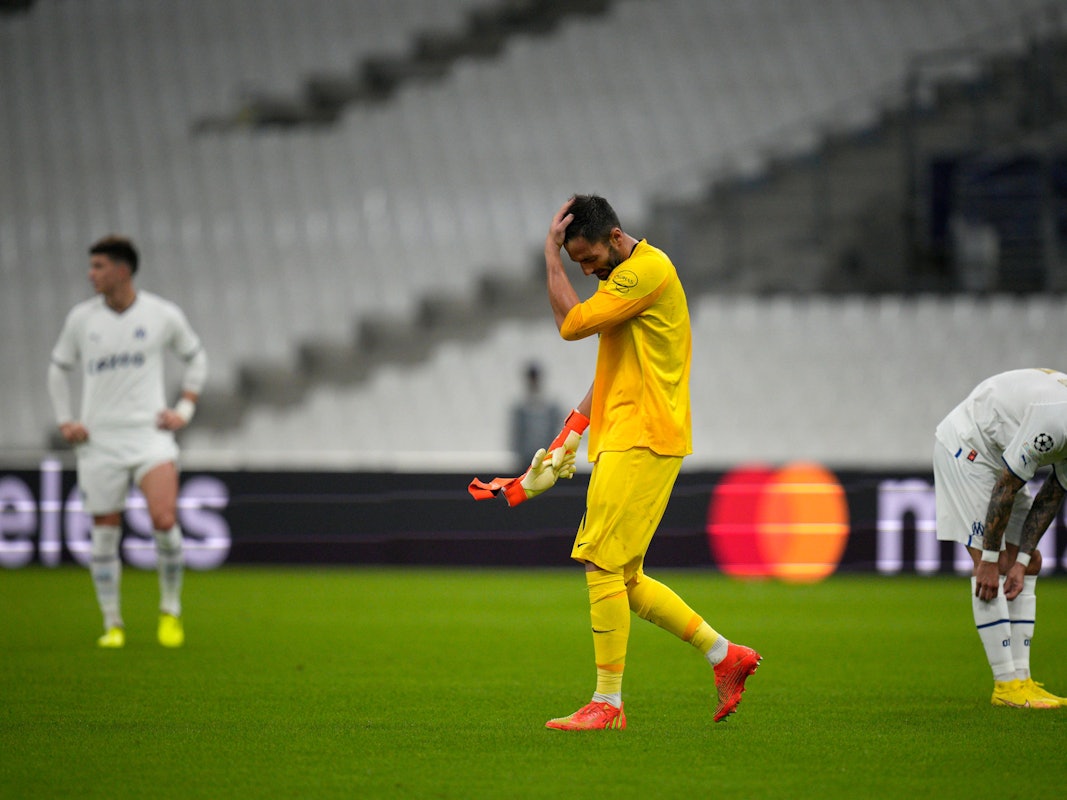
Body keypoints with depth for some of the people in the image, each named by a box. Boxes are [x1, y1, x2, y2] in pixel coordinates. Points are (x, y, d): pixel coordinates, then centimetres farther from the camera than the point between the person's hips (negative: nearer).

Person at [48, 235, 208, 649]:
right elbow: (59, 368, 16)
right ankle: (112, 625, 14)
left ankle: (171, 609, 4)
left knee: (164, 521, -18)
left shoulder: (164, 315, -1)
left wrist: (184, 409, 6)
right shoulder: (81, 317, 2)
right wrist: (64, 421, 5)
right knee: (105, 532, 1)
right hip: (98, 441, 2)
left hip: (150, 434, -2)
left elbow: (195, 356, 16)